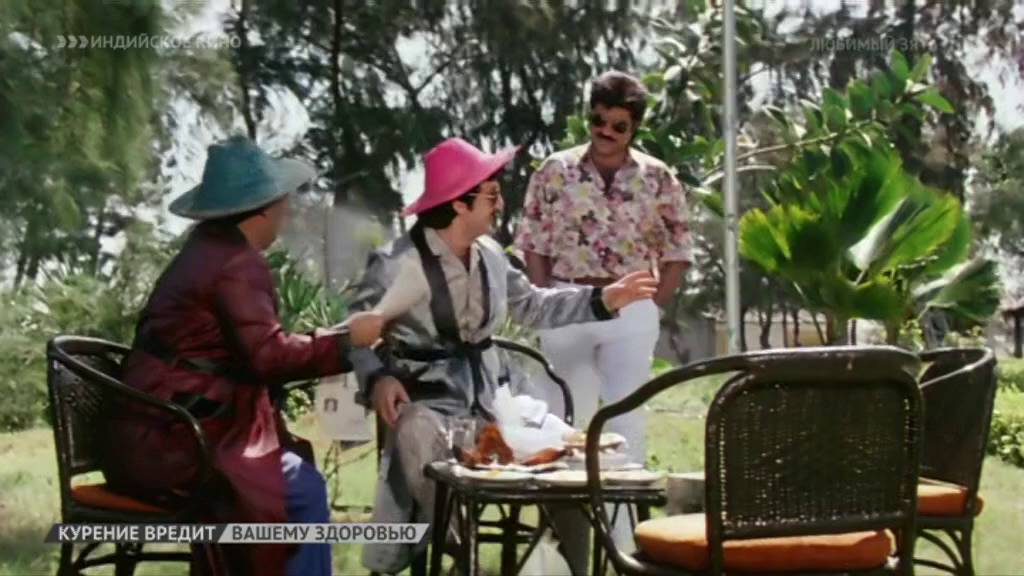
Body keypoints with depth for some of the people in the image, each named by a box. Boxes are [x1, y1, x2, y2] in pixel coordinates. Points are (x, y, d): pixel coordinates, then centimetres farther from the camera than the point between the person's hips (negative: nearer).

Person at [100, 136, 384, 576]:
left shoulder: (207, 252, 16)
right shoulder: (236, 264, -14)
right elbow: (267, 355, -22)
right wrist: (345, 339, -12)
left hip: (163, 435, 10)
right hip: (169, 445, -10)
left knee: (298, 471, 13)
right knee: (304, 492, -12)